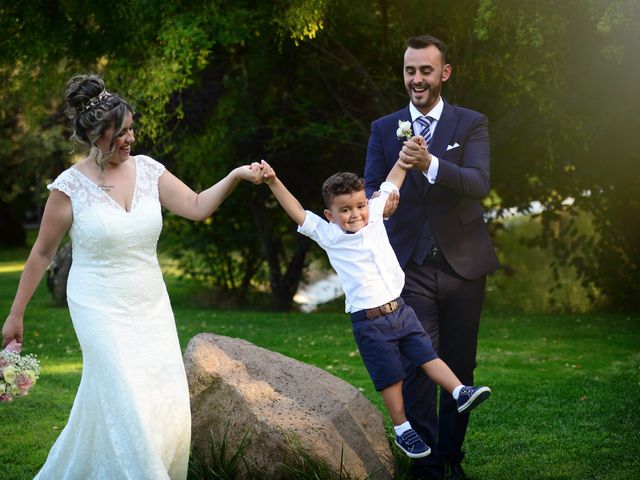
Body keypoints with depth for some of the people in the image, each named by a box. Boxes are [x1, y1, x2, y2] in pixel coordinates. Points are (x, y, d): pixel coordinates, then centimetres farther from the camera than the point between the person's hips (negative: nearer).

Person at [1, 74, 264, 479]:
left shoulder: (146, 169, 0)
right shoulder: (71, 186, -10)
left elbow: (197, 207, 0)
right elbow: (42, 253, -3)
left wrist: (235, 176, -16)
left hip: (151, 305, 5)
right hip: (101, 309, -5)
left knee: (170, 406, 4)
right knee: (130, 410, -8)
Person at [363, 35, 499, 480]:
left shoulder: (471, 124, 2)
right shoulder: (384, 129, 8)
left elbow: (479, 183, -15)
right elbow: (370, 189, 1)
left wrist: (430, 164, -33)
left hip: (462, 263, 0)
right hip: (410, 267, 0)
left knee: (459, 367, 8)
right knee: (417, 367, -5)